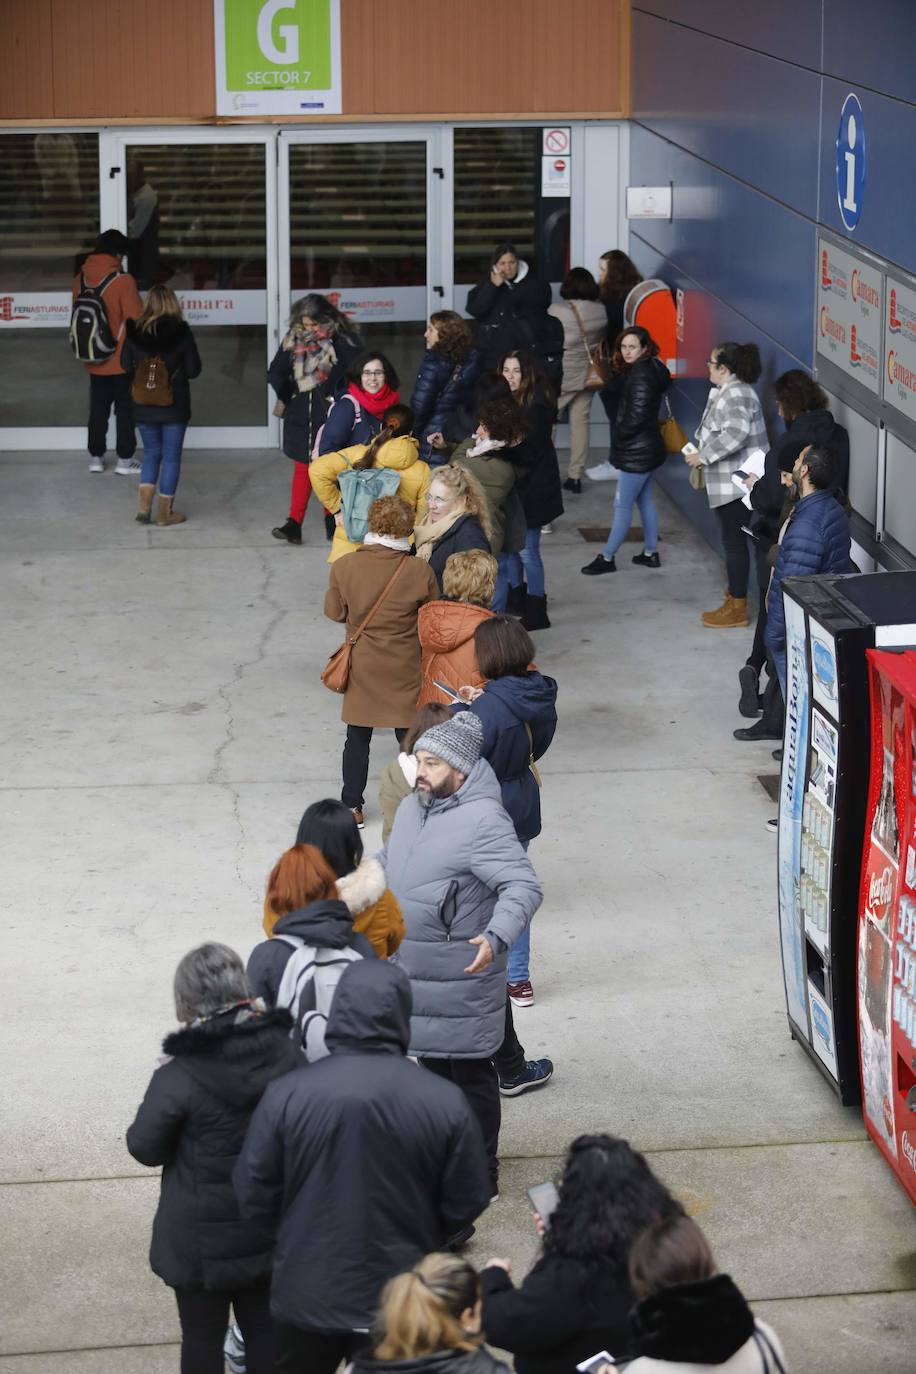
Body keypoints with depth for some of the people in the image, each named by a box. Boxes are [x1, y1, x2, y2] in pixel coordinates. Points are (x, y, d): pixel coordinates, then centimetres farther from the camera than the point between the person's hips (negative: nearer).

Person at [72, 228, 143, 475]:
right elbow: (136, 319, -15)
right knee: (125, 409, 6)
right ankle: (125, 459, 9)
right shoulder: (122, 280, -18)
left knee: (98, 409, 14)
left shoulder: (80, 279, -1)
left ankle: (96, 457, 18)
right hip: (122, 359, -5)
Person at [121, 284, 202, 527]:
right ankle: (165, 513, 12)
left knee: (151, 452, 18)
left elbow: (125, 366, 3)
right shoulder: (181, 332, -13)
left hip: (143, 406, 3)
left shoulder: (134, 331, -7)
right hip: (174, 406, -3)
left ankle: (144, 505, 7)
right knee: (171, 457, 8)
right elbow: (193, 369, -7)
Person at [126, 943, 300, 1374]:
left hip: (202, 1242, -4)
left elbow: (145, 1148, -11)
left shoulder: (178, 1078, -24)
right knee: (266, 1331, 19)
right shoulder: (286, 1055, -10)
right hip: (271, 1232, 4)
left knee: (202, 1338, 13)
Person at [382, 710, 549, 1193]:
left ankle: (481, 1174, 14)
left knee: (471, 1074, 3)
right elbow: (388, 862, 24)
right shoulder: (411, 808, 6)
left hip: (461, 977, -9)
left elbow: (524, 887, -28)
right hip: (414, 971, 9)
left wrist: (497, 937, -42)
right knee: (434, 1064, 22)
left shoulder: (482, 822, -23)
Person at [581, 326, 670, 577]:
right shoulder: (650, 369, 10)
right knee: (645, 500, 18)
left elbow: (636, 417, -24)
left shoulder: (641, 375, -20)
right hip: (646, 448, 10)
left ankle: (607, 558, 2)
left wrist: (617, 437, -9)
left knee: (622, 505, -3)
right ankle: (650, 553, 25)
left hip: (637, 452, -10)